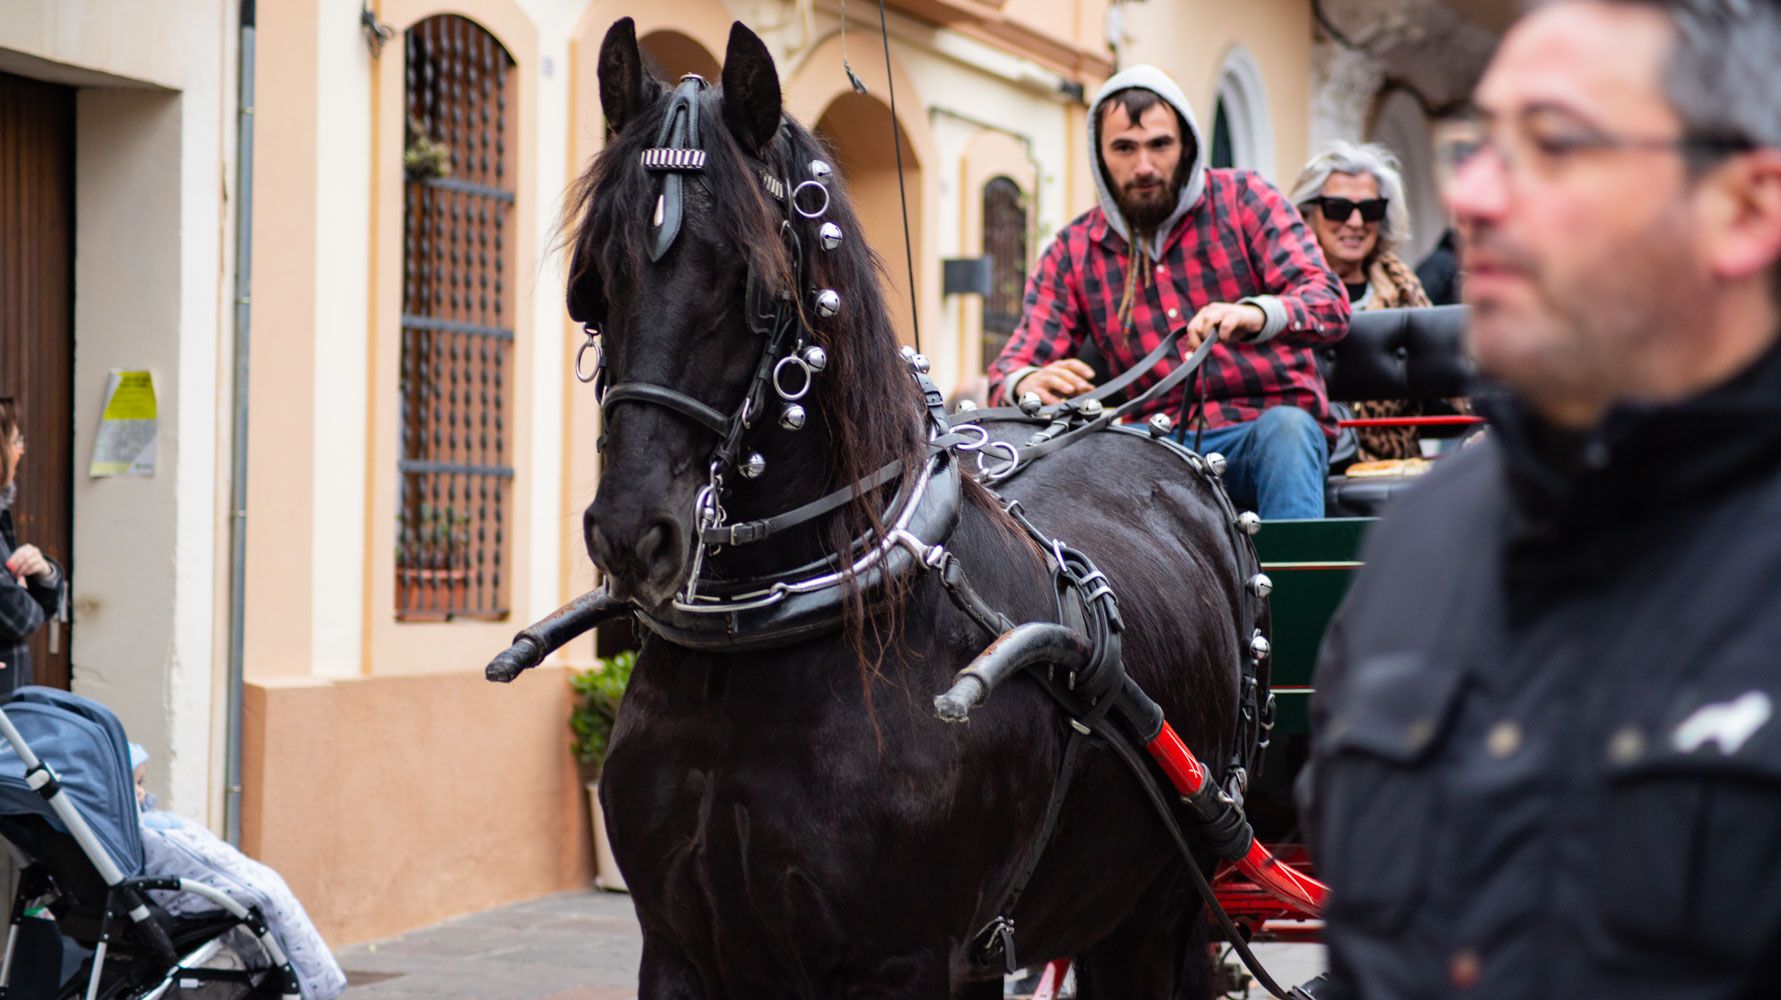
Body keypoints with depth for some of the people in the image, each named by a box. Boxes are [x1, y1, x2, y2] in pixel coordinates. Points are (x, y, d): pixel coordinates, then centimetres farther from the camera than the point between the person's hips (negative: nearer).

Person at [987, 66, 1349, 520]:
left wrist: (1254, 314, -35)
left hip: (1264, 428, -1)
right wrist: (1030, 384, -24)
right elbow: (1014, 365, 4)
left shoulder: (1244, 199, 3)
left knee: (1285, 428, -36)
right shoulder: (1073, 252, 10)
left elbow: (1329, 302, -10)